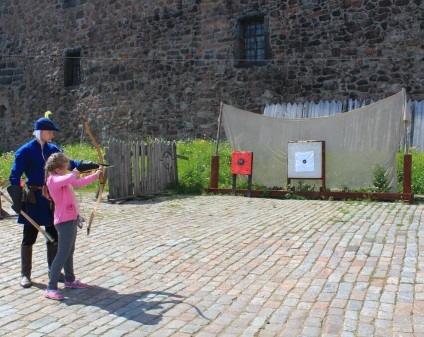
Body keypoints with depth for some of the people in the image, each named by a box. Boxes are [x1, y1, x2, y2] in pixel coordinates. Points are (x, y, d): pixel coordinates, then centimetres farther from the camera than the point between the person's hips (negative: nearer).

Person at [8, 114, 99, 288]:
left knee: (54, 235, 12)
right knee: (29, 237, 5)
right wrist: (17, 200, -16)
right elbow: (14, 177, -11)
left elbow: (68, 163, 12)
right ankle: (25, 274, 18)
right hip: (33, 198, -5)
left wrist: (89, 165, -1)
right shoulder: (25, 151, -10)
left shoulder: (53, 149, 5)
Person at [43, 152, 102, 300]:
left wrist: (96, 175, 31)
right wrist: (74, 173, -19)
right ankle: (51, 288, -7)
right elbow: (68, 179, -40)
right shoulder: (53, 179, -18)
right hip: (64, 221, -10)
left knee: (69, 251, 20)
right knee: (63, 253, -10)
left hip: (71, 219, 10)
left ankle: (70, 280, 35)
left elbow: (79, 182, 29)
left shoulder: (63, 179, 13)